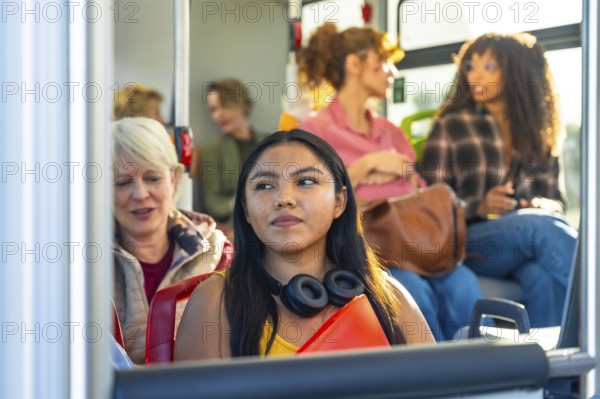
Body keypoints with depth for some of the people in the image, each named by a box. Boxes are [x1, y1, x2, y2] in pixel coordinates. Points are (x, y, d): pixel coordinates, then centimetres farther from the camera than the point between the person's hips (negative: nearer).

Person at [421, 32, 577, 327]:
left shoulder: (538, 133, 20)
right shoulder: (451, 125, 10)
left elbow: (554, 198, 20)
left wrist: (547, 207, -5)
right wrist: (478, 206, -13)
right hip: (468, 240, -3)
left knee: (545, 277, -37)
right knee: (541, 227, -36)